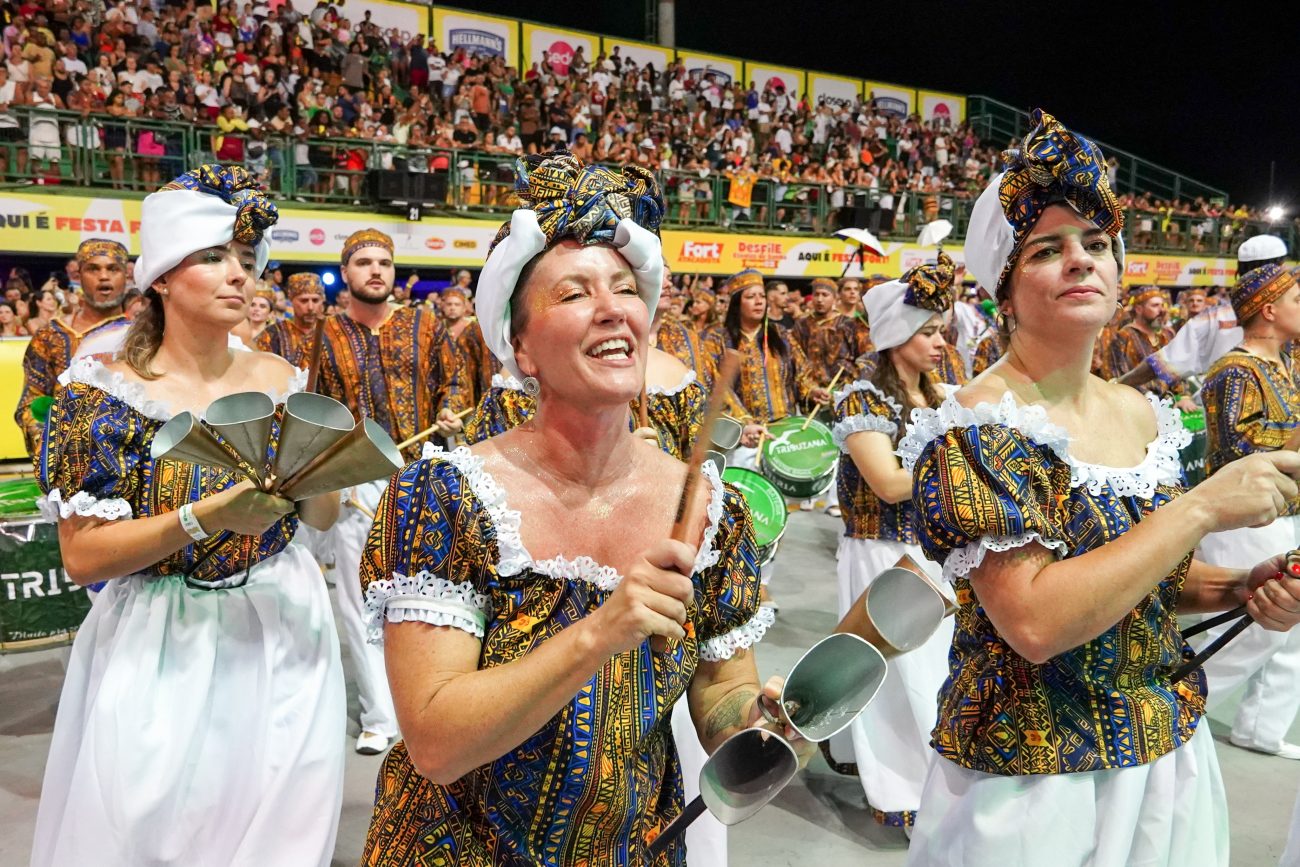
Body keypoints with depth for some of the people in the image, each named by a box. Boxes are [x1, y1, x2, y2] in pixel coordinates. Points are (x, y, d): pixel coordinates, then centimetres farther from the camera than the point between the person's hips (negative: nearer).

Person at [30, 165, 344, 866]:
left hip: (280, 633, 3)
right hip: (159, 647, -3)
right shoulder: (104, 391, -9)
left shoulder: (279, 380, 1)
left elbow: (323, 518, 7)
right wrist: (206, 516, -25)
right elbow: (82, 555, -12)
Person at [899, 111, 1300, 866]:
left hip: (1171, 759, 7)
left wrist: (1239, 588, -5)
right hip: (1038, 783, -6)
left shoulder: (1142, 415, 2)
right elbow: (1034, 621, -29)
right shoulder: (974, 431, -20)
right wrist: (1203, 507, -24)